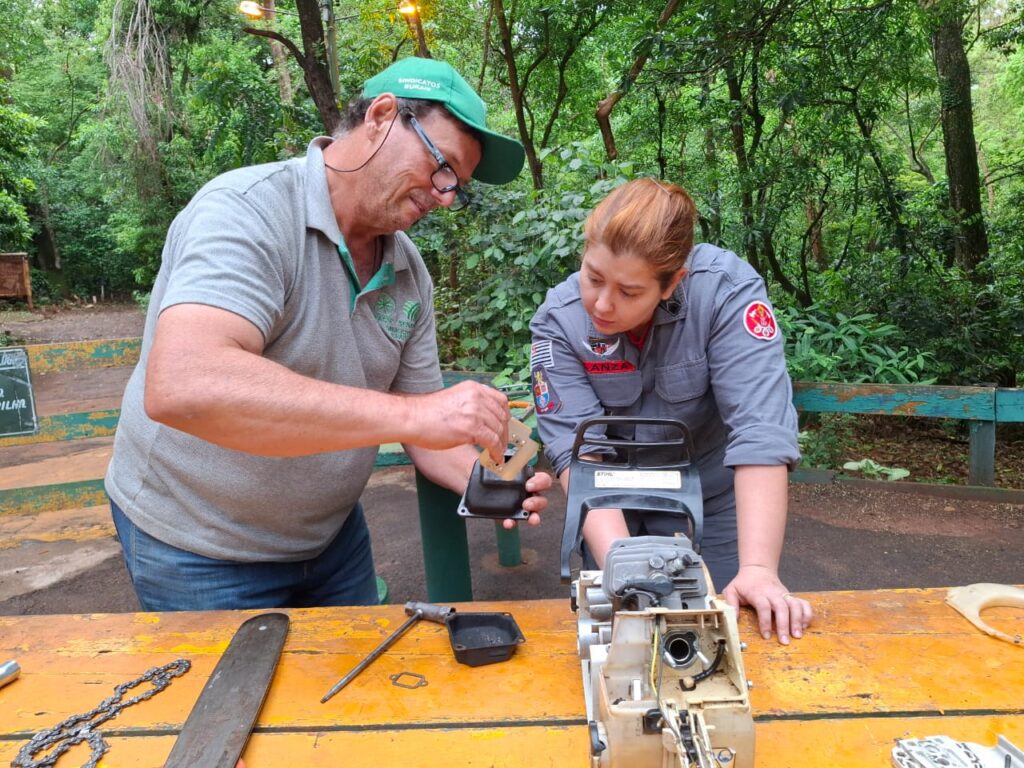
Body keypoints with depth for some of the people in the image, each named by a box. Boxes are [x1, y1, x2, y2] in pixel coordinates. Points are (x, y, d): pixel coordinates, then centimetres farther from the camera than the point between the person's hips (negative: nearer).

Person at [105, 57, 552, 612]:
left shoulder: (409, 271, -4)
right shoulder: (247, 210, -25)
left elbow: (426, 420, 0)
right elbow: (180, 387, -41)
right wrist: (412, 415, -44)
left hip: (331, 534, 7)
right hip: (201, 552, -6)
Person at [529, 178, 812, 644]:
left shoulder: (726, 290, -25)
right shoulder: (559, 319, -20)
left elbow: (760, 429, -31)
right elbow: (577, 448, -26)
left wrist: (758, 568, -37)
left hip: (711, 500, -1)